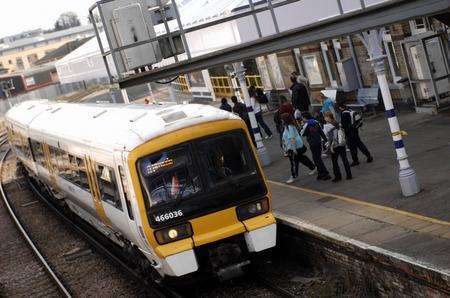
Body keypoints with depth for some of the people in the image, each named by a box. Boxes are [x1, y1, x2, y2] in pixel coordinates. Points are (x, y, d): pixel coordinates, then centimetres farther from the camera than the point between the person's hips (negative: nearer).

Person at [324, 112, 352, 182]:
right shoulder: (338, 123, 7)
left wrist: (330, 146, -13)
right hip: (342, 144, 6)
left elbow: (329, 137, -17)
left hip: (335, 146, -6)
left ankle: (338, 176, 7)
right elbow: (343, 133, 12)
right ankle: (349, 175, 11)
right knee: (345, 159, 10)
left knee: (334, 161, 6)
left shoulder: (327, 126, -13)